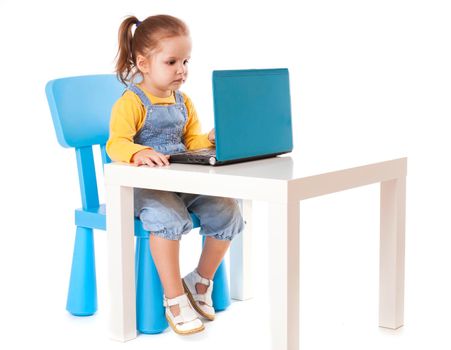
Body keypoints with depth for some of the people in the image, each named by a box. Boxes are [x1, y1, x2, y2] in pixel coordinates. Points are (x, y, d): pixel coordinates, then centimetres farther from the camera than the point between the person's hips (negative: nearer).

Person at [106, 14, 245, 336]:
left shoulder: (183, 102, 14)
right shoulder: (131, 103, -10)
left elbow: (192, 140, 15)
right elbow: (116, 144, -20)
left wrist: (210, 140, -8)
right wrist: (139, 153, -42)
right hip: (144, 185, -7)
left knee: (228, 212, -9)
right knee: (169, 218, -35)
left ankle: (201, 281, 13)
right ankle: (175, 300, -17)